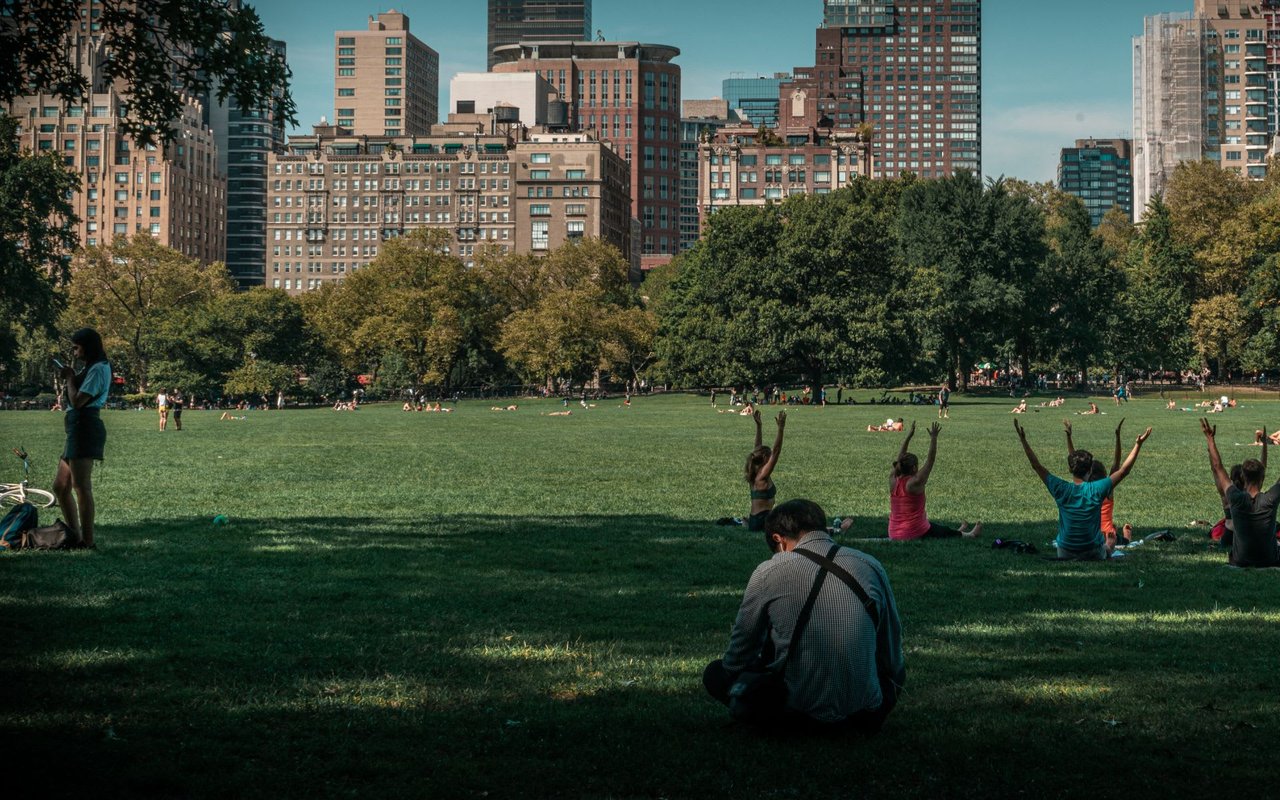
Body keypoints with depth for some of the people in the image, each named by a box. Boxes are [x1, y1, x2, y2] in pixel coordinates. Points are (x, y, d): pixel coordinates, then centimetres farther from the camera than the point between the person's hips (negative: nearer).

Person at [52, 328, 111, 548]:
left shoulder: (98, 369, -8)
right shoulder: (93, 368, 24)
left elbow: (77, 401, -14)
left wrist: (70, 378, -1)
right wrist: (69, 383, 11)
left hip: (85, 427, -11)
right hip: (77, 429, 11)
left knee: (81, 486, -13)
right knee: (60, 487, 11)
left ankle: (87, 541, -12)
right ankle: (75, 537, 15)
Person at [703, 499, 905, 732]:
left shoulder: (768, 573, -6)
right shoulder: (871, 566, 1)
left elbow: (743, 646, 5)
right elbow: (892, 652, 11)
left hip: (800, 710, -3)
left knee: (715, 672, 17)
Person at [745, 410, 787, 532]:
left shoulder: (754, 473, 9)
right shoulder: (763, 475, -12)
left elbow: (757, 449, 14)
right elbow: (776, 452, -20)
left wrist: (758, 425, 14)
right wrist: (781, 429, -24)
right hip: (762, 521, -9)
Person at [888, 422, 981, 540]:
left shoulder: (893, 480, -2)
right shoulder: (915, 483, -19)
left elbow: (900, 456, 9)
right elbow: (930, 460, -15)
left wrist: (910, 435, 12)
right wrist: (933, 438, -11)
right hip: (914, 534, -7)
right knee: (946, 531, 24)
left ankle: (957, 532, 62)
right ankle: (969, 535, 50)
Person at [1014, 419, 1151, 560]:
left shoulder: (1061, 489, -13)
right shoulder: (1096, 490, -16)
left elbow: (1037, 466, -5)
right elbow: (1124, 471, -9)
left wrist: (1023, 441, 1)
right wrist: (1138, 445, -5)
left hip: (1065, 552, 0)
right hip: (1093, 551, 0)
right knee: (1106, 552, 32)